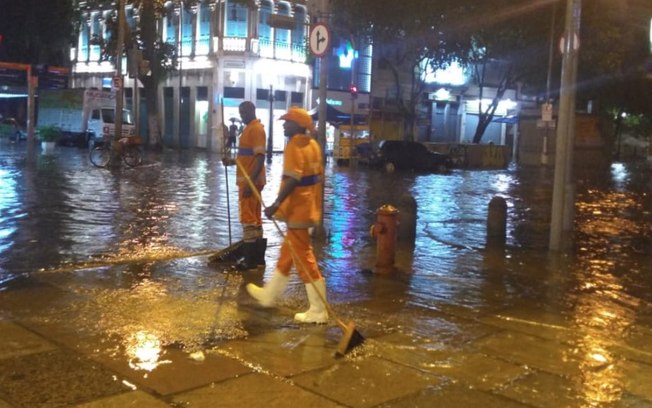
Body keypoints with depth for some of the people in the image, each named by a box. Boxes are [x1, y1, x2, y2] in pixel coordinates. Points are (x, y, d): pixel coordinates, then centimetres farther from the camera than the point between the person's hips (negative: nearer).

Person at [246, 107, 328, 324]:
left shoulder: (294, 146, -17)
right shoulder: (313, 145, 11)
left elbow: (292, 180, -26)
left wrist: (276, 205, -27)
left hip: (298, 210, -10)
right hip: (309, 208, 10)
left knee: (304, 258, -4)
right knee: (287, 254, 20)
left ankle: (318, 310, 1)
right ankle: (269, 294, 35)